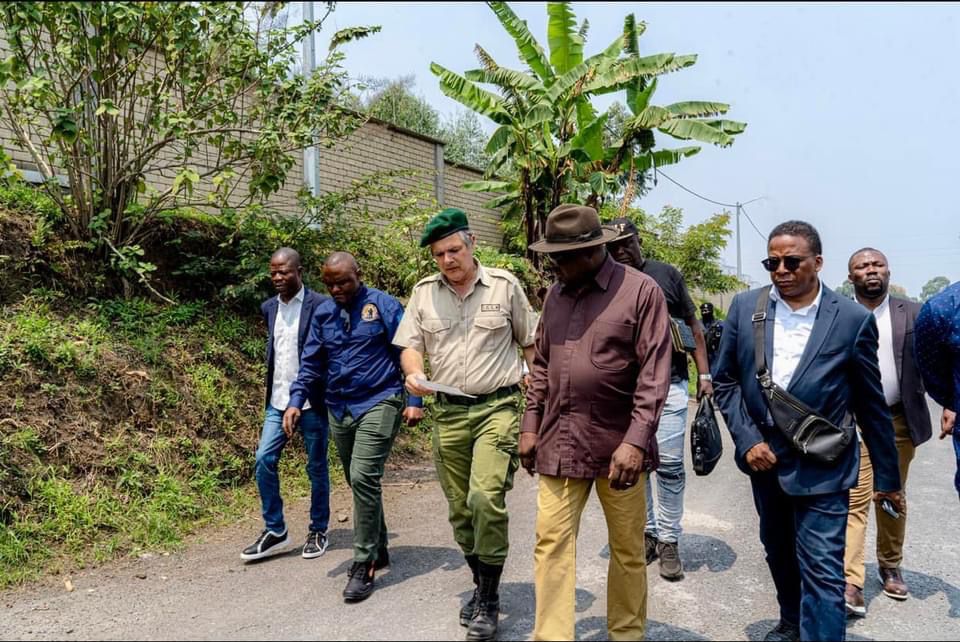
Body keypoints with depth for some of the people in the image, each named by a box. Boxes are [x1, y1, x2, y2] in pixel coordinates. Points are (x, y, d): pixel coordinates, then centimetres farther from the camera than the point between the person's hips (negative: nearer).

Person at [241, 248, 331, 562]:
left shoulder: (319, 305, -10)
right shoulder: (269, 307, 9)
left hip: (311, 402, -5)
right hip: (278, 401, 5)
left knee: (316, 466, 6)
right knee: (264, 460, -2)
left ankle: (318, 531, 21)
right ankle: (275, 531, 11)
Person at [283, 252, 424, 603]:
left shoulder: (384, 305, -6)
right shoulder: (323, 313, 9)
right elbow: (311, 363, 12)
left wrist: (414, 400, -11)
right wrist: (296, 400, 0)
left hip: (378, 404, -6)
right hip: (339, 409, 6)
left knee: (363, 479, -15)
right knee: (359, 482, 14)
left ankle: (363, 567, -5)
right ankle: (378, 549, 32)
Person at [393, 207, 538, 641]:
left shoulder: (504, 285, -1)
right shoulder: (424, 292, 6)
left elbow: (530, 343, 6)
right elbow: (410, 346, 5)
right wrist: (415, 375, -17)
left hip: (497, 408, -4)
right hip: (448, 412, 4)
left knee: (486, 498, -17)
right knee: (460, 508, 10)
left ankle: (488, 601, -1)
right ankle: (482, 585, 31)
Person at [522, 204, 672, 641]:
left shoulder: (641, 291, -7)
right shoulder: (557, 295, 10)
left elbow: (654, 373, -12)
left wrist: (636, 441, -19)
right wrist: (530, 425, 11)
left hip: (618, 444, -4)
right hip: (559, 442, 4)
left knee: (627, 551, 11)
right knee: (551, 543, 5)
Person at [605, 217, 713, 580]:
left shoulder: (667, 275, 4)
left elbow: (693, 327, 7)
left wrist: (704, 375, 1)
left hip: (669, 383, -1)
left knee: (670, 465, -1)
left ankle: (668, 541, 11)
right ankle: (646, 533, 23)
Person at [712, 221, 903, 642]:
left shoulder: (853, 320, -10)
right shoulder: (745, 307, -3)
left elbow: (871, 406, -3)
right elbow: (725, 381, 3)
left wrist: (887, 477, 4)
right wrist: (748, 440, -8)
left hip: (820, 468, -4)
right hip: (763, 457, 4)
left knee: (822, 571, -4)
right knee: (778, 551, 23)